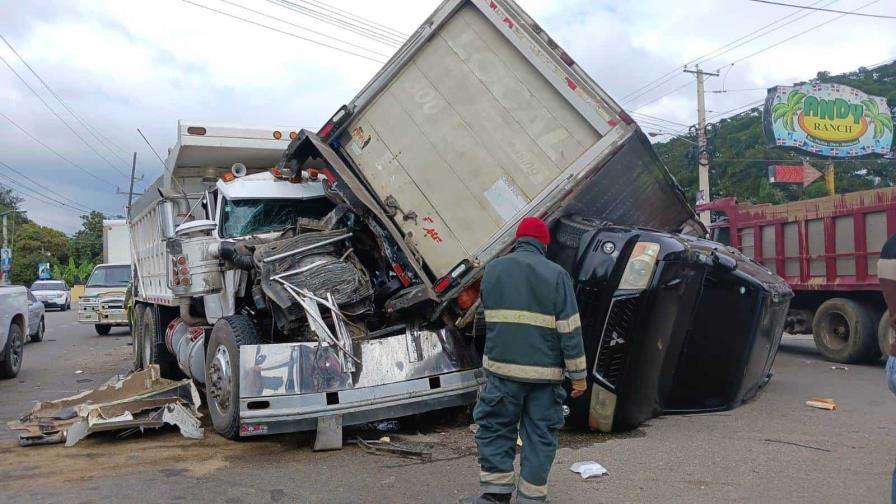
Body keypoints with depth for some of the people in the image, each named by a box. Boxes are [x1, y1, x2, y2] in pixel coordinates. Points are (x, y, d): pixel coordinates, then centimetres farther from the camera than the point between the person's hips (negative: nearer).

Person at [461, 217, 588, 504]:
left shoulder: (493, 270, 5)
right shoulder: (556, 275, -4)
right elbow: (570, 329, -6)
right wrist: (578, 373, -1)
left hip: (502, 367, 1)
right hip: (545, 372, -1)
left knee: (496, 429, 10)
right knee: (540, 435, 8)